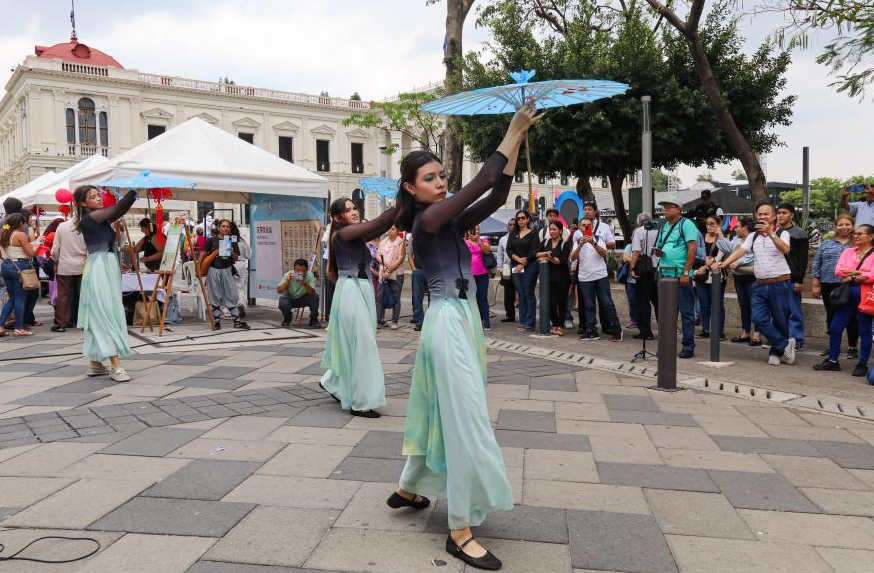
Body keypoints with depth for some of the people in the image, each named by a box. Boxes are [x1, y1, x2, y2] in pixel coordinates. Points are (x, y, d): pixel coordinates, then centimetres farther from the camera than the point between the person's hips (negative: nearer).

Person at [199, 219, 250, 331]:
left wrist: (232, 253, -15)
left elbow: (236, 258, 7)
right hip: (213, 270, -1)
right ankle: (217, 321, 13)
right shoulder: (211, 240, 0)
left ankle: (237, 321, 8)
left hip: (227, 270, 2)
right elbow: (203, 254, 0)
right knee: (215, 297, 5)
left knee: (232, 296, 3)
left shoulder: (232, 241, 6)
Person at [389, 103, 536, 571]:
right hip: (450, 321, -10)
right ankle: (460, 531, 4)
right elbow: (481, 183, -17)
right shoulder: (427, 219, -11)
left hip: (461, 318, 10)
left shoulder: (449, 220, 13)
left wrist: (518, 140, -3)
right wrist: (513, 133, -10)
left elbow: (497, 196, 4)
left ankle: (408, 489, 37)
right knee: (465, 421, -7)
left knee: (442, 411, 19)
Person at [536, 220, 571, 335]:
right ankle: (555, 325, 15)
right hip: (549, 277, 3)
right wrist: (545, 253, -18)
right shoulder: (545, 242, 11)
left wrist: (548, 258, -11)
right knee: (551, 302, 0)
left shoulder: (565, 243, -3)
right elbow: (537, 254, 0)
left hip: (562, 277, -3)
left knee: (561, 302, 4)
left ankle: (560, 326, 14)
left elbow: (562, 261, -13)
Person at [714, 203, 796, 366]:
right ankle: (785, 345, 6)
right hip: (761, 285, 4)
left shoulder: (782, 233, -2)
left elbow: (785, 249, -22)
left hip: (780, 284, -4)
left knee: (780, 321, 4)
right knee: (759, 318, -7)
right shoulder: (753, 236, 12)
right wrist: (724, 263, -17)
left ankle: (776, 352, 20)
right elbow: (740, 251, -1)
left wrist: (770, 232, -32)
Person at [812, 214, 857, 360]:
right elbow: (816, 265, 9)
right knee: (831, 317, 9)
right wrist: (816, 285, 4)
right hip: (829, 286, 2)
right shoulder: (826, 244, 12)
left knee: (851, 318, 1)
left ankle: (852, 348, 11)